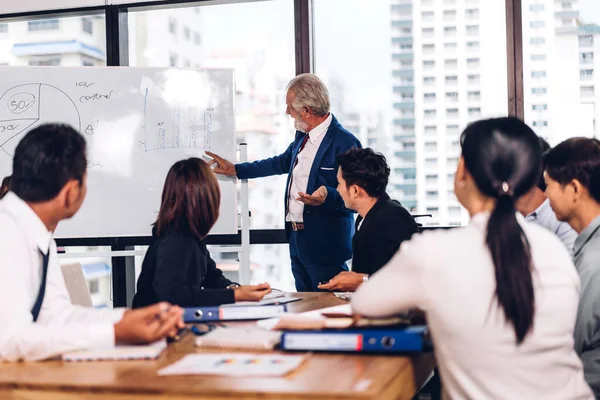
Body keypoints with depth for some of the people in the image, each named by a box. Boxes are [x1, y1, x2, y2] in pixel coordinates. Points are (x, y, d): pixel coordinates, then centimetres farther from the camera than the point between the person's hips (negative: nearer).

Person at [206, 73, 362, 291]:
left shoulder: (345, 143, -17)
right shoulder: (303, 136, 11)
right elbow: (282, 162, 28)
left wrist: (327, 196, -34)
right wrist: (235, 169, 30)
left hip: (325, 246, -9)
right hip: (297, 240, 9)